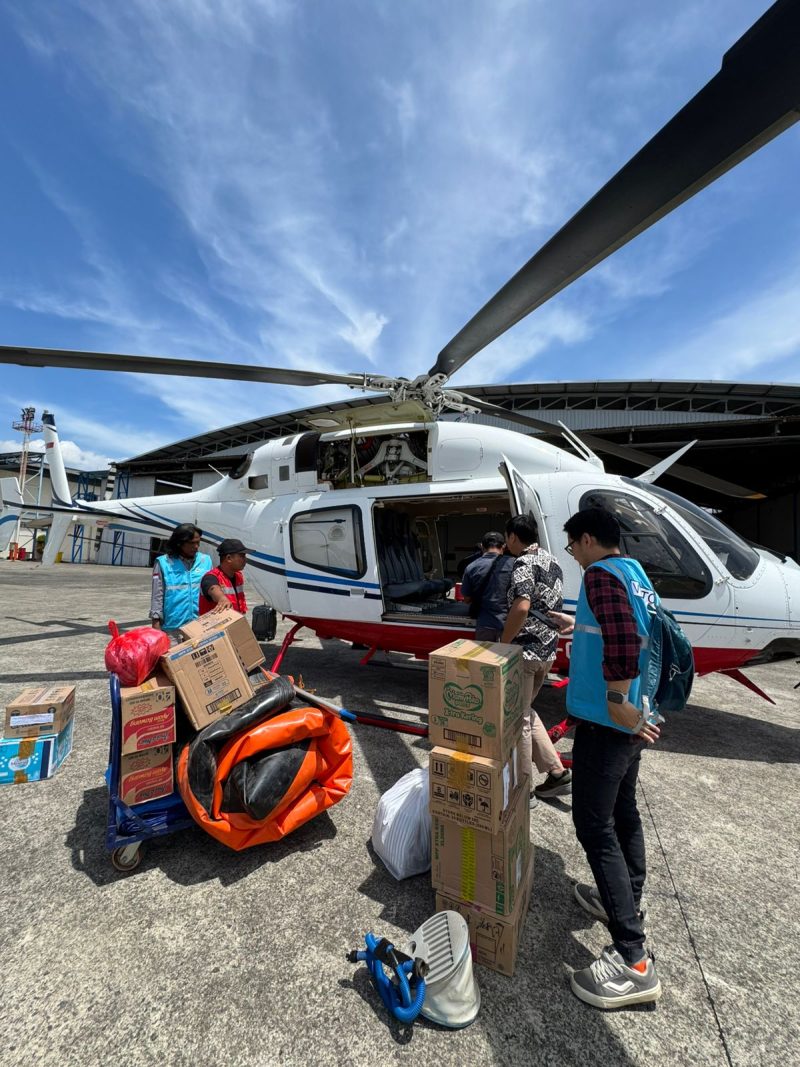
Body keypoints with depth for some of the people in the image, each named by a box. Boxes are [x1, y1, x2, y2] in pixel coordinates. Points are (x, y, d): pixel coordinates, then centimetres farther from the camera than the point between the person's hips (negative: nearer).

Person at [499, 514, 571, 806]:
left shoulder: (524, 563, -17)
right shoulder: (552, 561, 12)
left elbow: (521, 608, -31)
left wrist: (502, 645, -21)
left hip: (524, 651, -9)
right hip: (547, 650, 9)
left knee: (518, 718, 6)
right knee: (525, 712, 24)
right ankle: (557, 773, 26)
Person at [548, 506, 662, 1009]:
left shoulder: (601, 574, -18)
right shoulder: (636, 573, 11)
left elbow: (623, 638, -32)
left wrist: (617, 700, -23)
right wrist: (579, 625, 34)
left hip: (608, 720, -10)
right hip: (635, 718, 10)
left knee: (594, 825, -1)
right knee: (623, 811, 22)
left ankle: (635, 961, 8)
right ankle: (628, 904, 39)